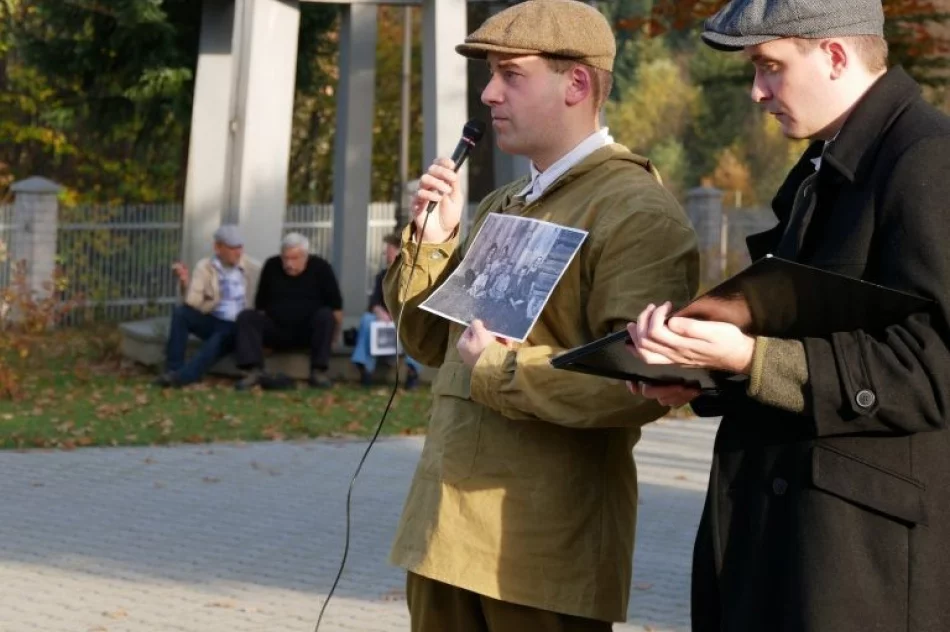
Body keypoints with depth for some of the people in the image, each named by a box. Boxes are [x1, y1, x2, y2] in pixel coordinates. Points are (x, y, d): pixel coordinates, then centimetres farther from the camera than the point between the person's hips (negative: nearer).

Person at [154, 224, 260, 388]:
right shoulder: (204, 266, 0)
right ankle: (173, 369, -22)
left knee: (219, 338, -36)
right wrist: (185, 282, -27)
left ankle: (183, 376, -42)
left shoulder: (253, 268, -1)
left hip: (237, 326, -2)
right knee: (180, 312, -25)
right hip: (212, 320, 2)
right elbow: (194, 303, -9)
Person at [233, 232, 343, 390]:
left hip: (308, 333, -2)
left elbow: (336, 307, -4)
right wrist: (259, 328, -3)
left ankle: (318, 371, -30)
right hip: (275, 331, 2)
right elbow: (260, 305, 8)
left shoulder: (320, 268, -4)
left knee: (325, 315, -31)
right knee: (246, 316, -23)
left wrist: (331, 338, -7)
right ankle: (254, 371, -36)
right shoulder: (271, 266, 2)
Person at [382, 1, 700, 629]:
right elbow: (429, 342, 20)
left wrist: (500, 371, -15)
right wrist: (431, 240, 5)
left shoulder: (637, 212, -11)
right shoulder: (497, 208, 17)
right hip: (446, 529, 8)